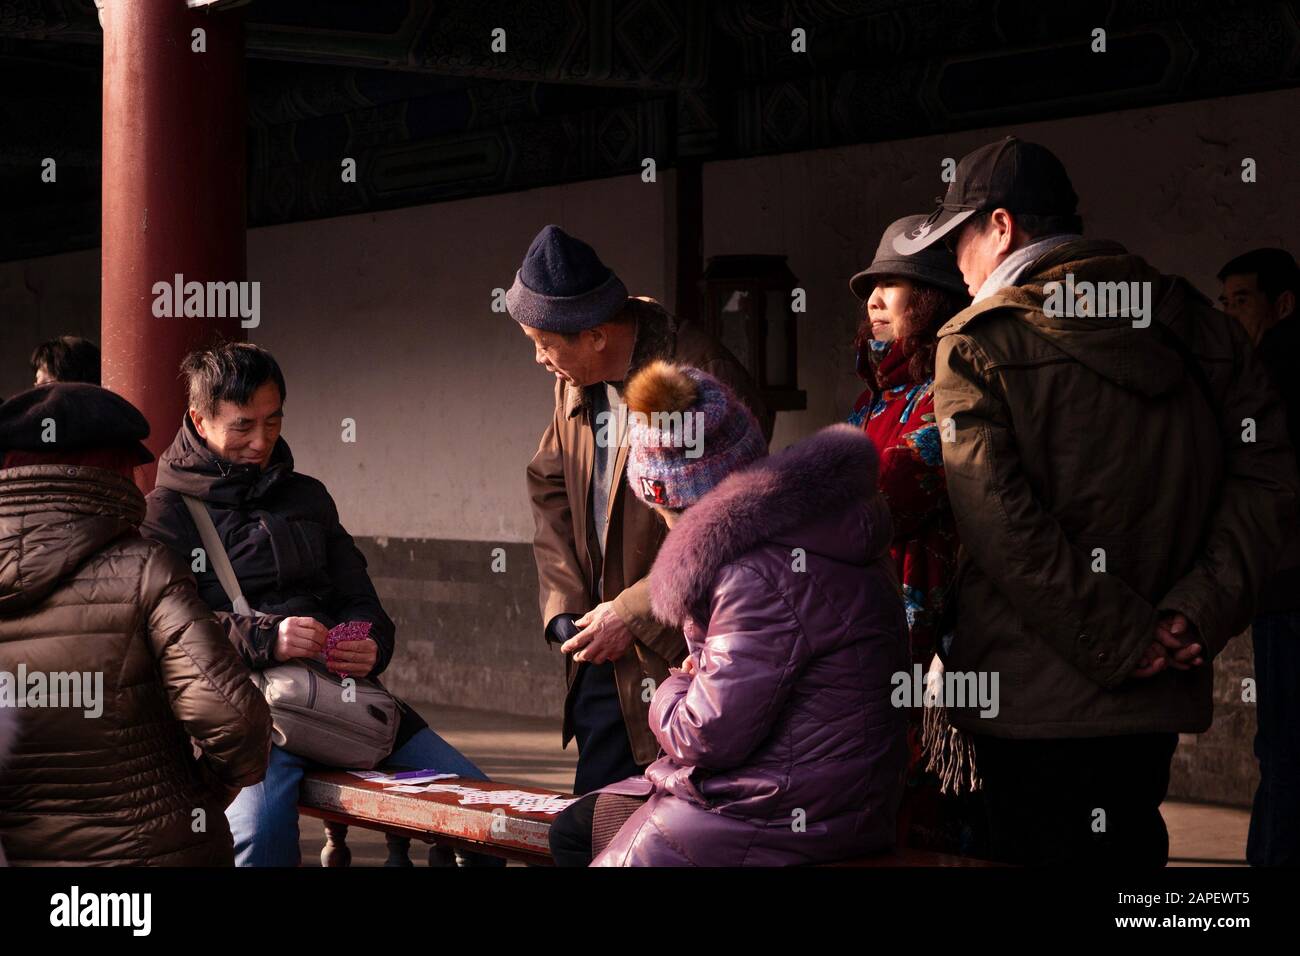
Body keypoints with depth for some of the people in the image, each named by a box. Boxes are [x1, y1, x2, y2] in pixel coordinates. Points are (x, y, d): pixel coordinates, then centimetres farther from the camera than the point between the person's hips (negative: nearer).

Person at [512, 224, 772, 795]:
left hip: (683, 656, -7)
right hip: (603, 660, 7)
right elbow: (550, 487, 18)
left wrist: (634, 614, -17)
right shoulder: (574, 383, 7)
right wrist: (564, 608, 4)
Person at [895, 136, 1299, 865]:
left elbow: (999, 520, -18)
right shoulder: (1201, 328, 7)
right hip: (1161, 700, 5)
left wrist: (1122, 643, -14)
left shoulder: (977, 345, -8)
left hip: (1037, 699, -5)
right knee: (1130, 851, 19)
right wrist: (1199, 615, -6)